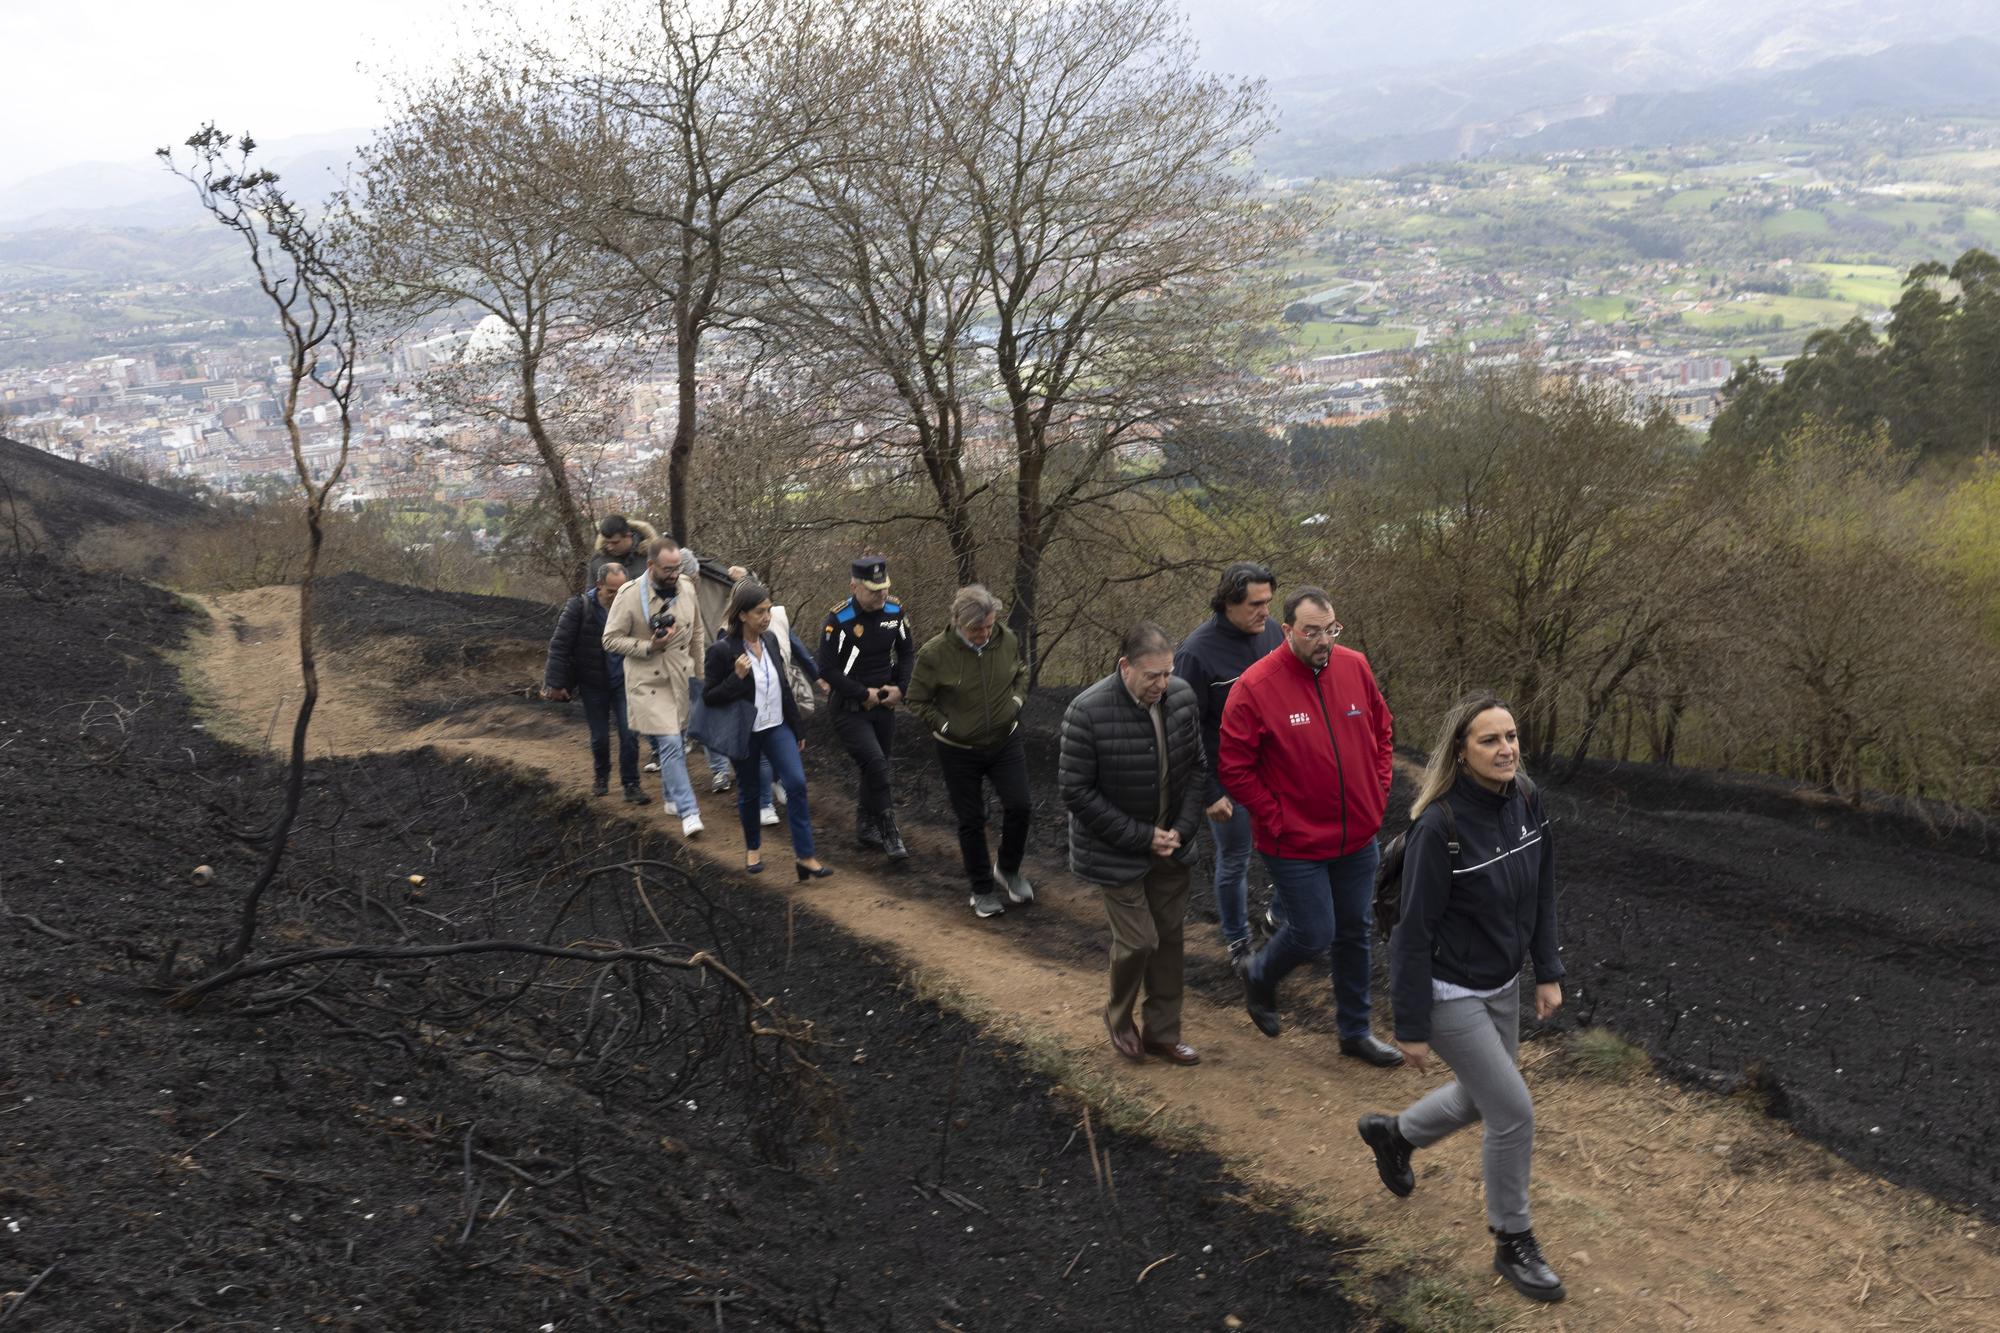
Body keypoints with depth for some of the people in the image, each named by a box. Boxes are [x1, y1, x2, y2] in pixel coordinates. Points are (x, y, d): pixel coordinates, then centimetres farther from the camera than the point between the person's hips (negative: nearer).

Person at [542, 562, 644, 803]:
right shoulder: (579, 607, -15)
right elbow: (559, 645, -12)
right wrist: (555, 683, -13)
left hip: (623, 683, 1)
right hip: (593, 685, -1)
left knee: (629, 734, -5)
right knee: (599, 737, 10)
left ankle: (631, 785, 7)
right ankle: (601, 776, 36)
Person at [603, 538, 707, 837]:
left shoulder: (686, 588, 0)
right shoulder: (629, 595, -15)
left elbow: (697, 633, 13)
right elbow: (611, 639, -9)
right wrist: (649, 646, -21)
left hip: (681, 678, 5)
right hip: (648, 682, -5)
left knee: (673, 742, 15)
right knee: (670, 743, -12)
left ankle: (672, 796, 36)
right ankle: (688, 811, -9)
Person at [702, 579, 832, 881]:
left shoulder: (770, 640, 2)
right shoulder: (722, 650, -15)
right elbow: (709, 697, -11)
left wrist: (797, 729, 15)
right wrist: (737, 677, -26)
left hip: (777, 727, 4)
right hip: (746, 734, -4)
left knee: (797, 784, -8)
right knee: (749, 792, 12)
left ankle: (804, 855, -3)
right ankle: (753, 848, 35)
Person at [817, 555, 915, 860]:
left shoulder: (895, 613, -1)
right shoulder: (839, 620, -18)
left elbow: (906, 654, 12)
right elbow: (827, 670, -15)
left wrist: (901, 688, -3)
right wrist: (864, 694, -15)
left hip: (884, 705, 6)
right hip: (849, 709, -6)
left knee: (881, 767, 12)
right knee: (876, 764, -18)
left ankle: (865, 829, 30)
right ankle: (889, 833, -7)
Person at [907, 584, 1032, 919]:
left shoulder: (1007, 640, -9)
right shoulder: (935, 653, -19)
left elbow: (1021, 672, 13)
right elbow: (917, 701, -7)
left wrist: (1017, 700, -2)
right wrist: (947, 727, -14)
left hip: (1005, 742, 2)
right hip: (959, 751, -2)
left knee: (1019, 806, -6)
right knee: (971, 821, 7)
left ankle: (1008, 869, 21)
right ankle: (983, 890, 24)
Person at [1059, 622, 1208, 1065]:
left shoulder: (1182, 697, -9)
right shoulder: (1087, 712, -24)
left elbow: (1196, 768, 3)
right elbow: (1076, 793, -19)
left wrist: (1183, 828, -10)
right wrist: (1142, 837, -18)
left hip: (1170, 846, 5)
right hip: (1116, 853, -5)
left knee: (1169, 936, 13)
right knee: (1138, 941, -2)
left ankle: (1163, 1031, 30)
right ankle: (1119, 1019, 27)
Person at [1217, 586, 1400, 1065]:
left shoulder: (1355, 667, -3)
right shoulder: (1256, 687, -18)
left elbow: (1382, 733, 12)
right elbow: (1234, 769, -13)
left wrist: (1378, 793, 3)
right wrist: (1276, 818, -14)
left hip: (1358, 837, 5)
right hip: (1295, 844, -5)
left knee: (1354, 933, 16)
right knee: (1313, 934, 0)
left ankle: (1356, 1031, 33)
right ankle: (1260, 976, 33)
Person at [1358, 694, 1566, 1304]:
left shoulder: (1527, 802, -7)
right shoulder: (1439, 825, -27)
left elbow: (1541, 892, 8)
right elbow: (1415, 929, -21)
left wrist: (1549, 973, 6)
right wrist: (1412, 1026, -17)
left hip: (1503, 985, 7)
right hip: (1450, 993, -7)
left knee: (1480, 1098, 22)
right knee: (1514, 1112, -2)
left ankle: (1392, 1133, 50)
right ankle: (1513, 1244, 21)